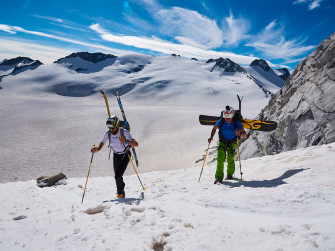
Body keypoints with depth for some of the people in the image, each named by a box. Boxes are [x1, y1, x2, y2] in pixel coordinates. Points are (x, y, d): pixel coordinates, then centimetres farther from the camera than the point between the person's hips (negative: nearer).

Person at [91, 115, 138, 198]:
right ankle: (121, 192, 30)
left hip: (125, 155, -4)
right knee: (117, 177, 3)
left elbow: (136, 144, -34)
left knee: (118, 176, -16)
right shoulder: (108, 133, -14)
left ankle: (120, 192, 12)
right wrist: (96, 149, -30)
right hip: (116, 156, 4)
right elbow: (100, 146, -7)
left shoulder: (124, 132, -26)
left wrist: (126, 141, -52)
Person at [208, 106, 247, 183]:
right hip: (222, 142, 0)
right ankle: (219, 177, -8)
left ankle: (230, 174, 30)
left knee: (230, 160, 1)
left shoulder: (237, 122, -22)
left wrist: (240, 133, -43)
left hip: (232, 143, 0)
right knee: (220, 158, -14)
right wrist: (211, 137, -12)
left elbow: (245, 135, -20)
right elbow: (214, 128, 2)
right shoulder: (221, 121, -19)